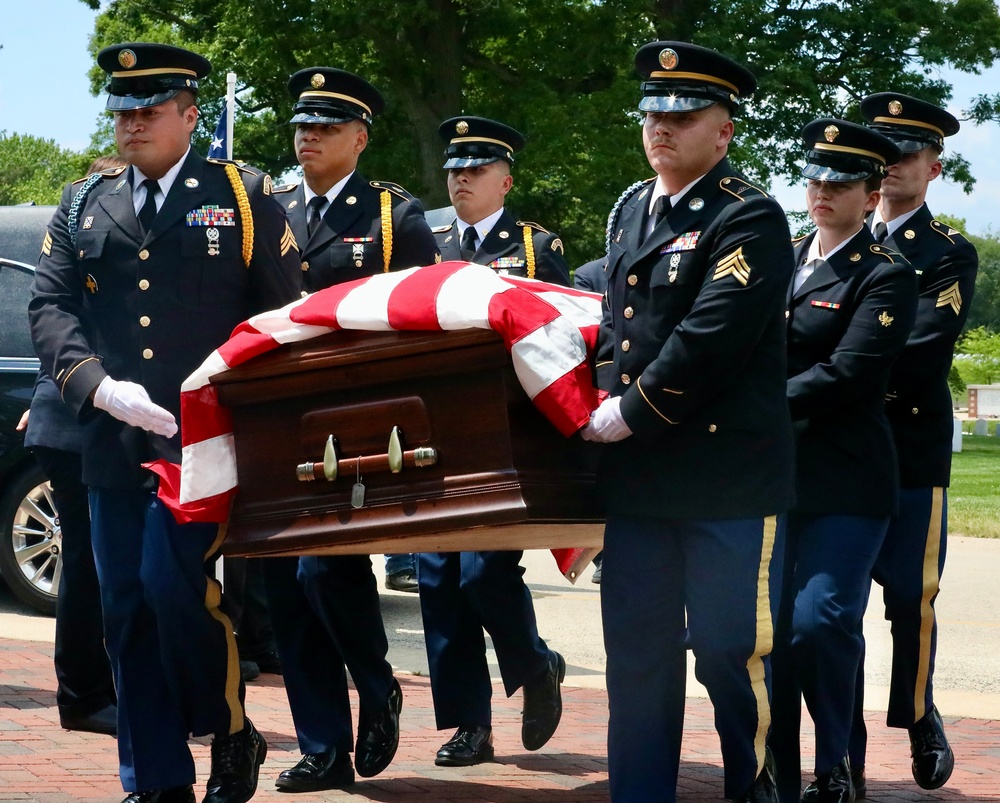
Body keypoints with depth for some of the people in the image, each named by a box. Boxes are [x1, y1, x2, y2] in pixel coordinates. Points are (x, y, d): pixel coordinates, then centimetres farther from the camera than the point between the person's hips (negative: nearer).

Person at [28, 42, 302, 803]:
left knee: (174, 582, -16)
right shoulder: (83, 206, 14)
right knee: (128, 608, 4)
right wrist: (100, 387, -12)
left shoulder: (244, 197, 5)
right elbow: (49, 307, 5)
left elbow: (287, 310, 4)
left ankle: (231, 733, 8)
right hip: (113, 445, 4)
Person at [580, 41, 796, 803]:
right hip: (636, 476, 7)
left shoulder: (749, 218, -10)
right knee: (637, 648, 11)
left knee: (731, 648, -1)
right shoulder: (631, 209, 14)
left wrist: (630, 414, -13)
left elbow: (711, 340, -19)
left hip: (727, 475, -7)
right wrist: (604, 404, 13)